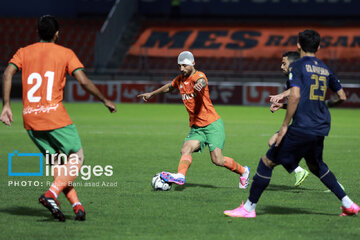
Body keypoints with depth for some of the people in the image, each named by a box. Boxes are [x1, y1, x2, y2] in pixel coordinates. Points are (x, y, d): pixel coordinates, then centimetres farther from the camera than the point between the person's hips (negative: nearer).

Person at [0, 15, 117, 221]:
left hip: (30, 119, 5)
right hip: (55, 116, -5)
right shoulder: (65, 53, 3)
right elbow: (84, 81, -5)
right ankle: (51, 195, -14)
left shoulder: (24, 52, 12)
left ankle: (77, 205, 5)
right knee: (77, 158, 7)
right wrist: (105, 100, 8)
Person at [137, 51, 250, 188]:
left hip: (212, 125, -7)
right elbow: (169, 87, 34)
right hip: (196, 127, 7)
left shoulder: (198, 76, -12)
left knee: (217, 160, -13)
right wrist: (152, 94, 46)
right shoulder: (180, 79, 10)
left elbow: (202, 81, -39)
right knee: (186, 150, -21)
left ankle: (243, 171, 11)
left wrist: (199, 84, -64)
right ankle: (180, 176, -43)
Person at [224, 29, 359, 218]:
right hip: (321, 129, 7)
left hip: (301, 128, -7)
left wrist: (285, 125, -14)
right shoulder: (325, 69, 13)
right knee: (316, 166, 29)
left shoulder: (297, 66, -5)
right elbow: (342, 96, 19)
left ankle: (249, 208, 2)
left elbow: (295, 96, -18)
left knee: (267, 162, 1)